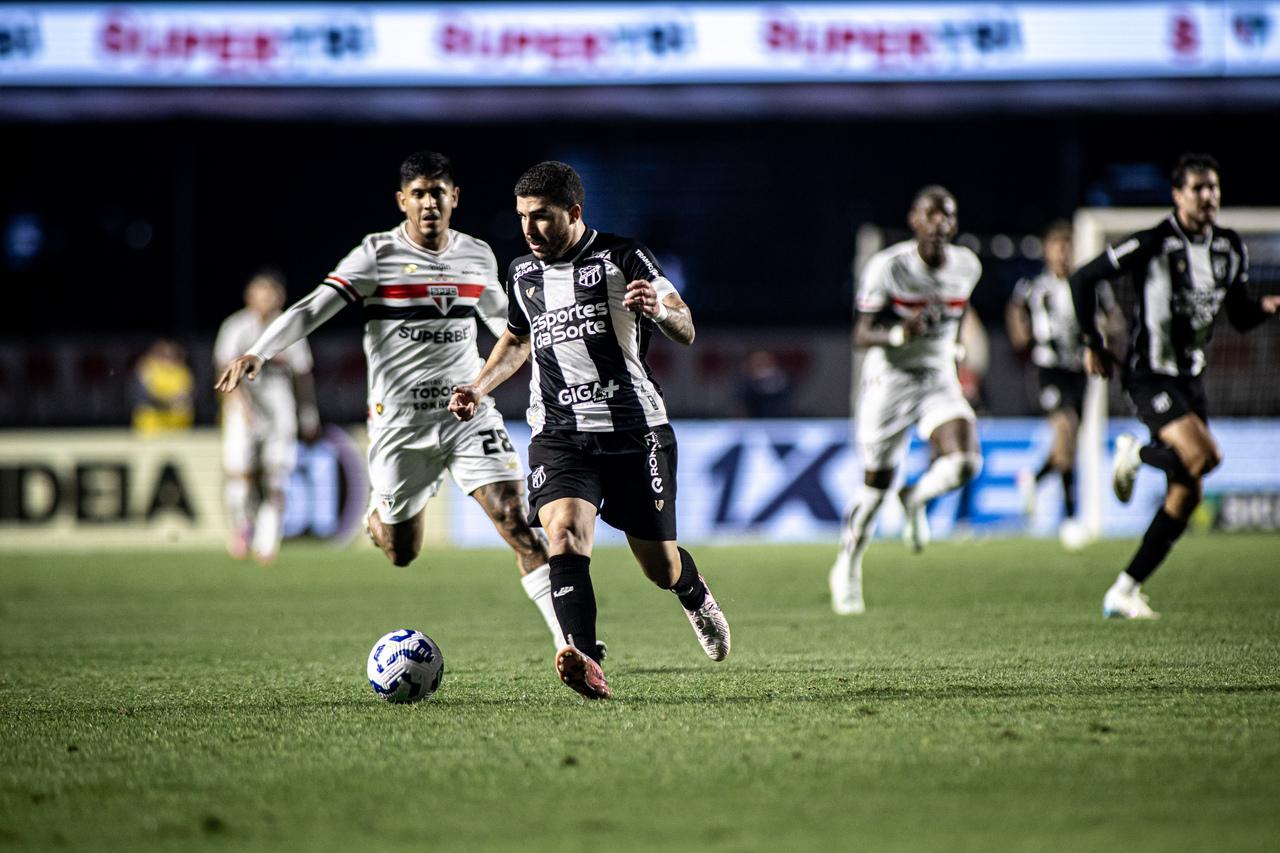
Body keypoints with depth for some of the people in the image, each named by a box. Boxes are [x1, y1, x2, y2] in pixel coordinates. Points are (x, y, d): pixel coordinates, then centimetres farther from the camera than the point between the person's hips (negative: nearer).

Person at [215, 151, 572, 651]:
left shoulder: (478, 256, 6)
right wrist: (257, 354, -31)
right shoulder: (377, 255, -7)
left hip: (467, 414, 2)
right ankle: (379, 516, 48)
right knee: (401, 555, 10)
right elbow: (311, 310, -16)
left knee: (514, 520, -16)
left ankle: (567, 637, -14)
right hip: (399, 422, -2)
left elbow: (500, 319, 26)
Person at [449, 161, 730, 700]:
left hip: (635, 430, -2)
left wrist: (658, 310, -30)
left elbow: (686, 333, -8)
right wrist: (479, 389, 15)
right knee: (564, 533, -26)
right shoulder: (523, 275, 11)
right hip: (558, 435, 2)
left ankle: (696, 598, 44)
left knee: (660, 566, 6)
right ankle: (585, 664, -40)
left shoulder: (622, 258, -3)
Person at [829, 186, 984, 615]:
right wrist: (900, 334, -36)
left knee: (963, 463, -23)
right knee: (875, 487, 5)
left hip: (939, 379, 3)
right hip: (889, 380, -3)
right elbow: (862, 335, -18)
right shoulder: (887, 266, -16)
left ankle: (916, 499, 11)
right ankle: (847, 569, 28)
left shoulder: (966, 266, -3)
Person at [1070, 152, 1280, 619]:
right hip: (1150, 375, -7)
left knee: (1187, 496, 3)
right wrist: (1093, 343, -5)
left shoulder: (1231, 248, 6)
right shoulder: (1152, 243, -14)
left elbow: (1240, 317, 13)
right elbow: (1083, 278, -7)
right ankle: (1134, 454, 6)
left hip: (1191, 378, 7)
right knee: (1203, 456, -27)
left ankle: (1124, 591, 13)